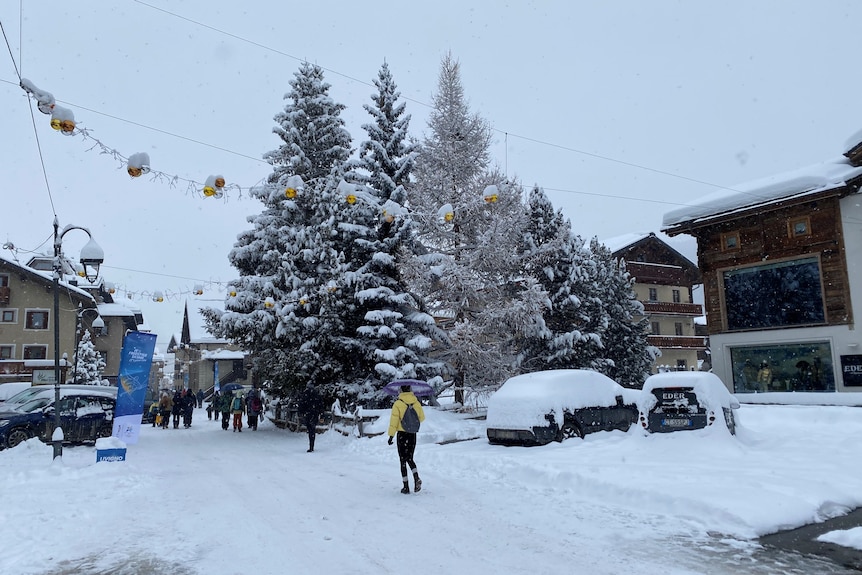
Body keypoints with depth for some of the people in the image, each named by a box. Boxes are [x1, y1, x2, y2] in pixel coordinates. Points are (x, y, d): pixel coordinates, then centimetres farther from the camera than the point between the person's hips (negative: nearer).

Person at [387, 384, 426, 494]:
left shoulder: (397, 404, -11)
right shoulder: (416, 403, 0)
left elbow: (394, 421, -11)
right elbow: (422, 418, 11)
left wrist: (391, 435, -5)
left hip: (402, 434, -3)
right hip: (412, 434, 3)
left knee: (403, 461, 7)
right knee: (410, 459, 19)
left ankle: (406, 486, 8)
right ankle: (416, 478, -5)